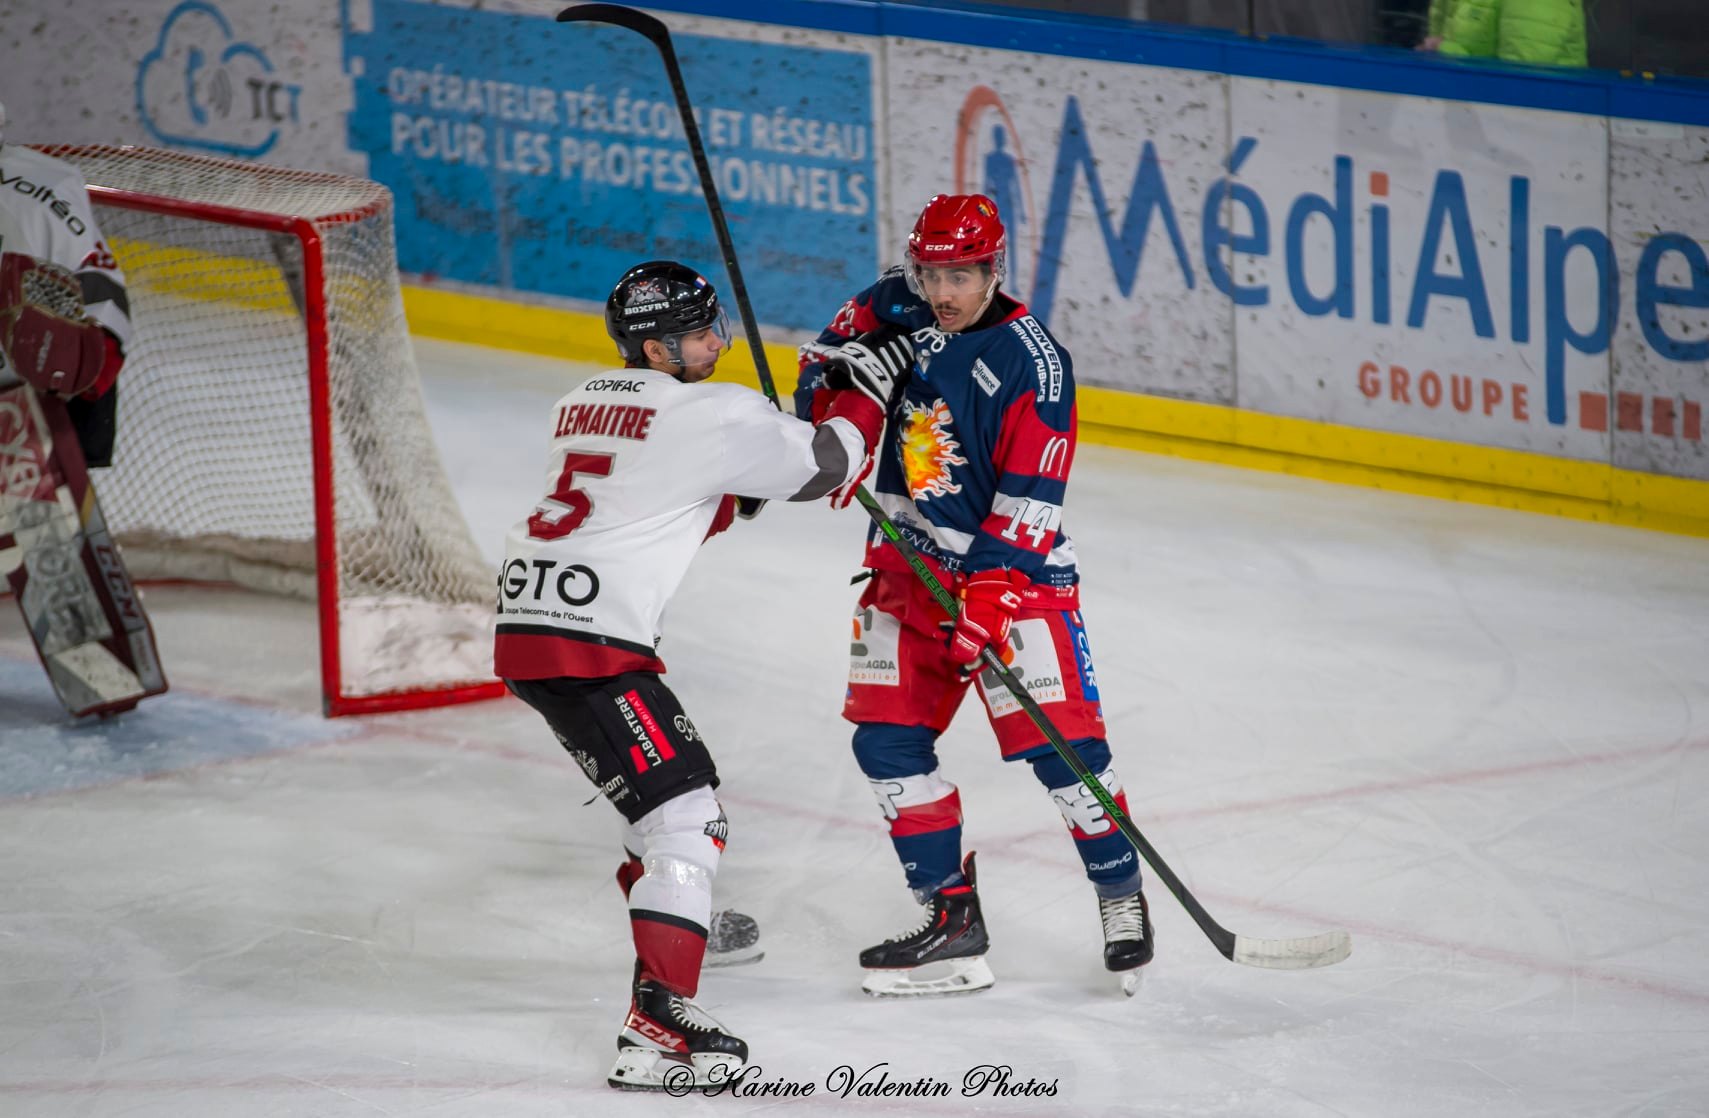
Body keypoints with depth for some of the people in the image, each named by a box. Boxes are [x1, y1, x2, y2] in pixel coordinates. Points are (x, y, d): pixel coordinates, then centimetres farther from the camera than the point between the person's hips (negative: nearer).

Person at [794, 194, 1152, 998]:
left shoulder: (1033, 362, -17)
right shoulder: (897, 307, -1)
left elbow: (1028, 500, -20)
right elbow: (828, 358, 19)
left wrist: (987, 592, -27)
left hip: (1009, 565, -6)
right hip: (908, 561, 6)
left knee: (1056, 740, -12)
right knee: (887, 742, -1)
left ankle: (1122, 900, 7)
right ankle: (951, 916, 5)